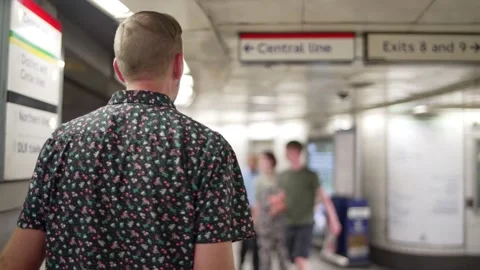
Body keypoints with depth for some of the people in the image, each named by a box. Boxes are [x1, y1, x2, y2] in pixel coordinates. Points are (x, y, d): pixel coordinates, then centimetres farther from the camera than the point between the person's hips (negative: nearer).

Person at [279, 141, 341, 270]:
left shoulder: (310, 175, -4)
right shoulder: (282, 176, 8)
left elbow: (324, 197, -6)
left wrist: (333, 220, -11)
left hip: (305, 224, -4)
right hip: (288, 224, 4)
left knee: (301, 259, -15)